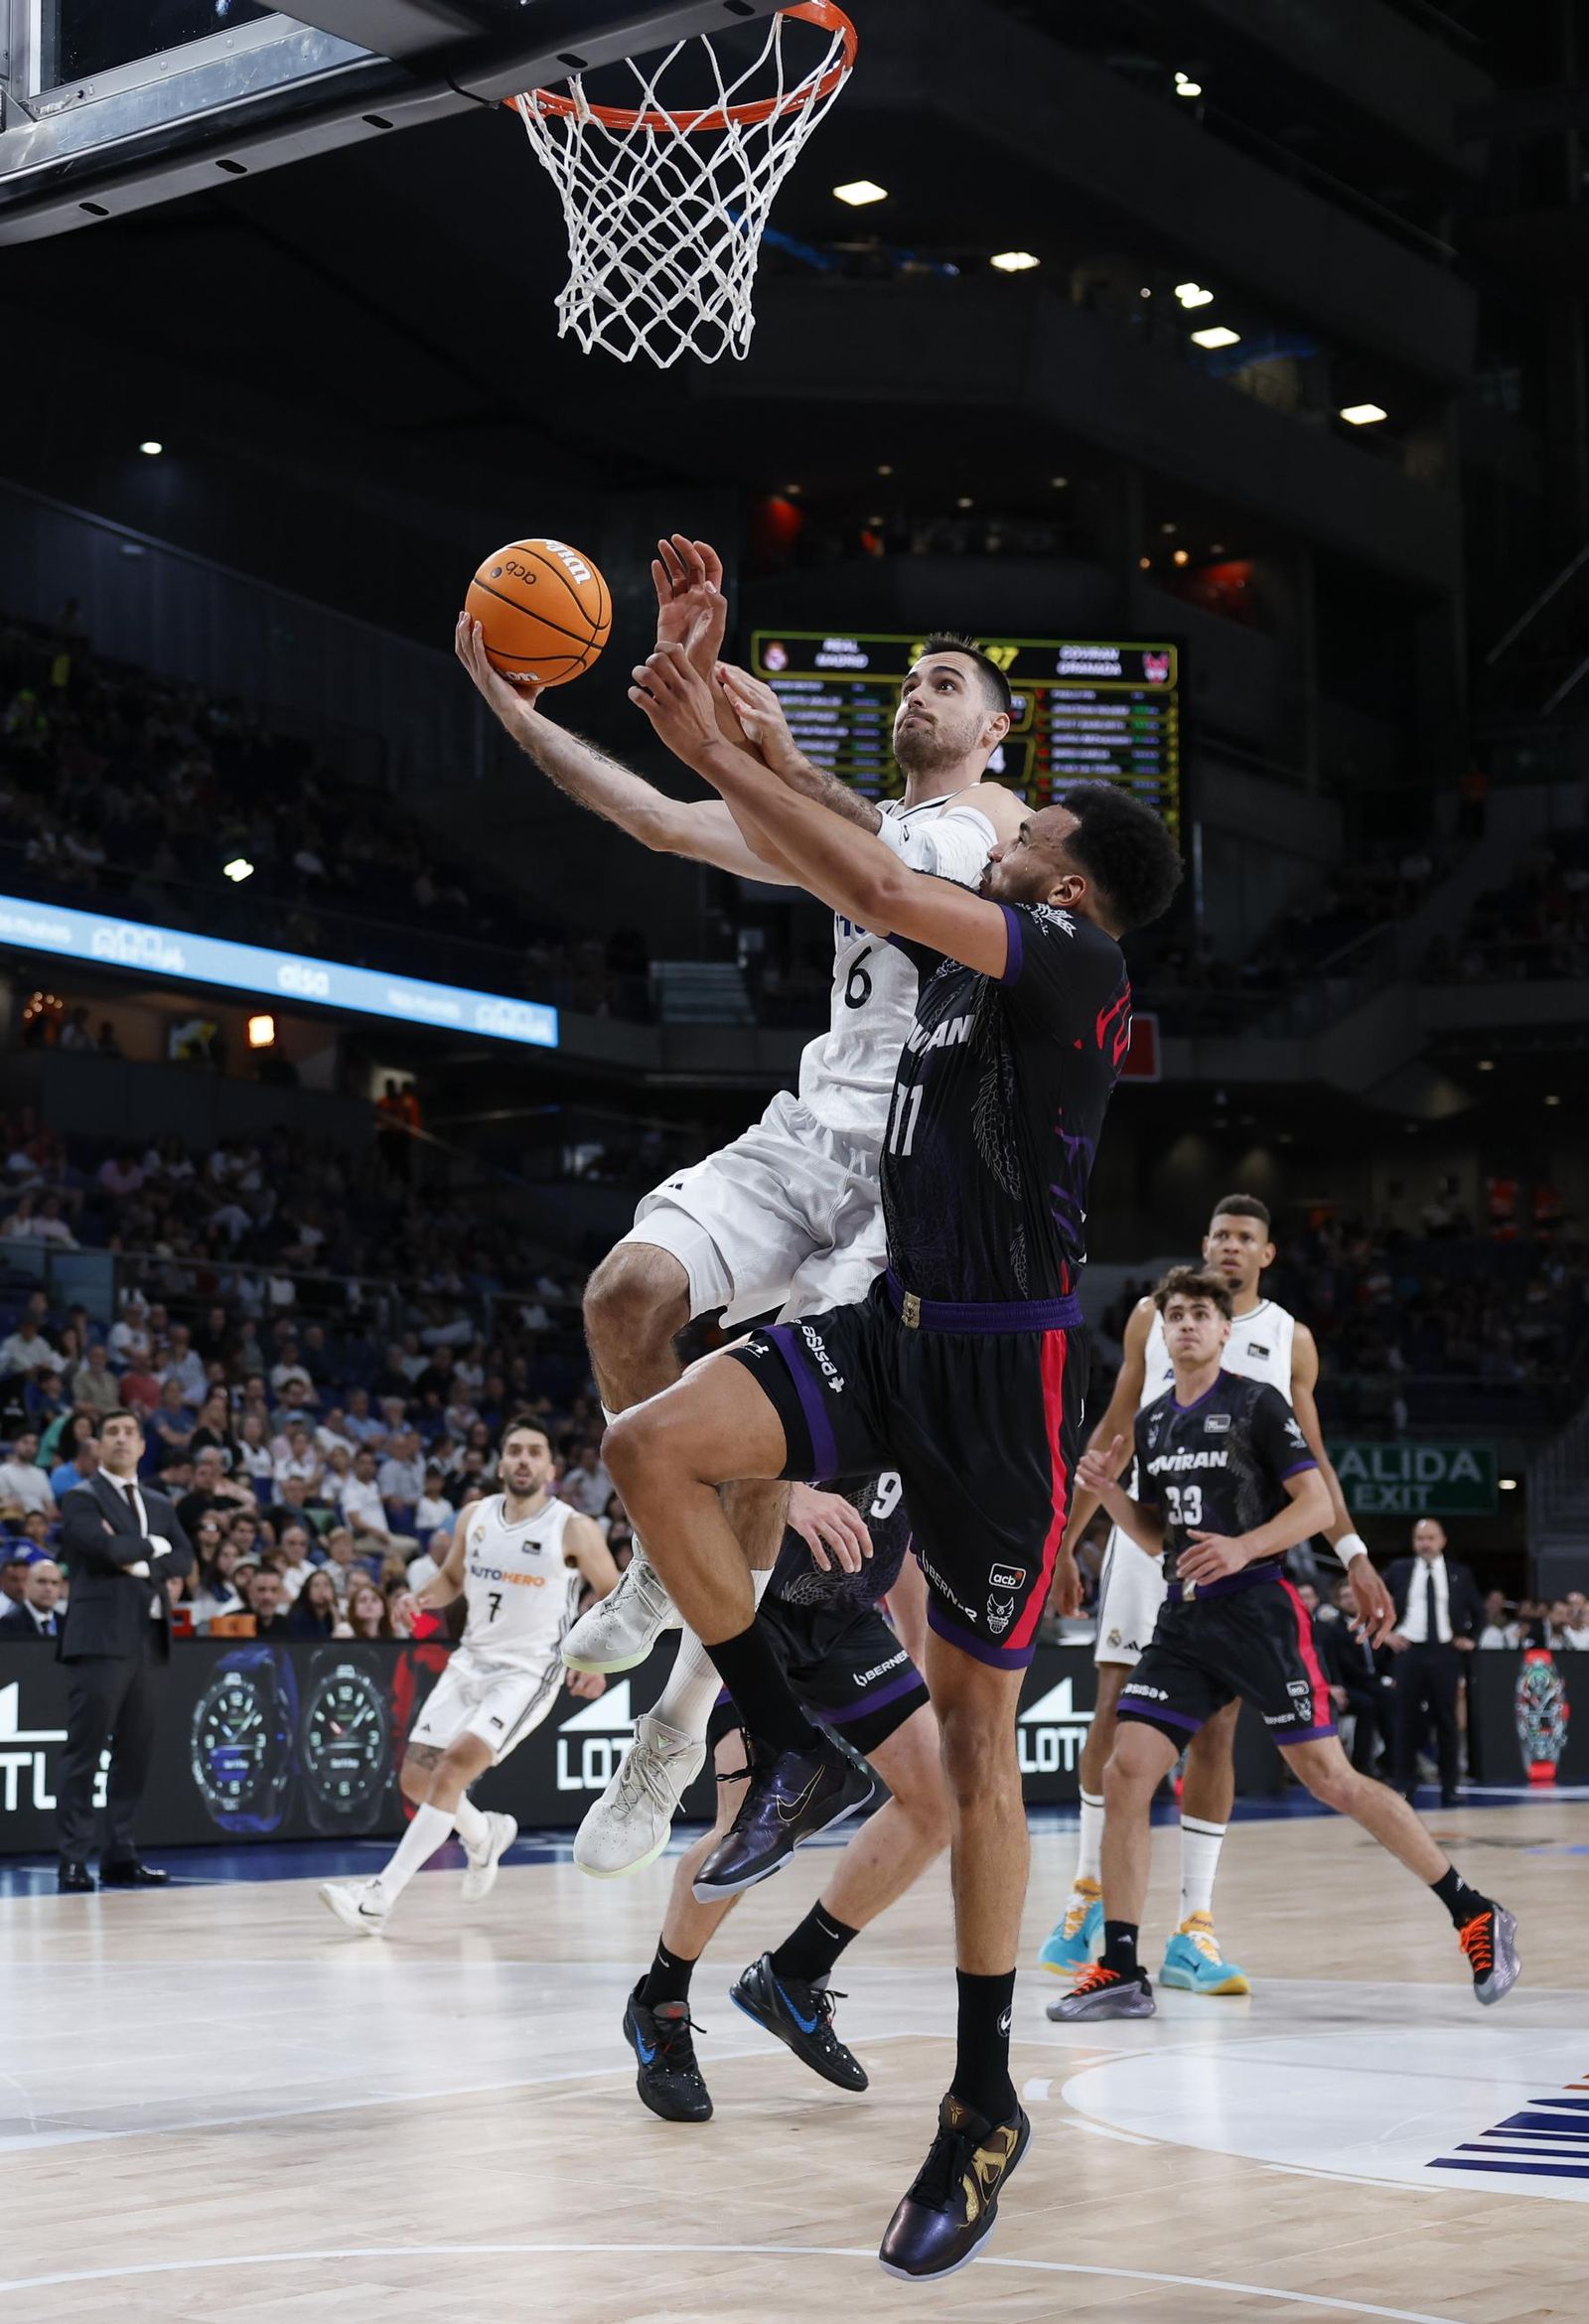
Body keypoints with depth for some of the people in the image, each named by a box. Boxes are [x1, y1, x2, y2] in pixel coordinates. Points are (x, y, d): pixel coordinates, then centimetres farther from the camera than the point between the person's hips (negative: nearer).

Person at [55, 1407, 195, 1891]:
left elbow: (184, 1559, 7)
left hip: (149, 1640, 6)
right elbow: (107, 1548, -17)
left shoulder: (159, 1504, 20)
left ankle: (119, 1856, 10)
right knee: (84, 1751, -7)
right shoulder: (82, 1499, 1)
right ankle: (74, 1859, -7)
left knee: (134, 1753, 6)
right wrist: (152, 1546, -2)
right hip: (101, 1639, -6)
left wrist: (140, 1561, -10)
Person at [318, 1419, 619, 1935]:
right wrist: (422, 1596, -3)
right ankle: (485, 1836, 37)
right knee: (416, 1780, 4)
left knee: (452, 1768, -23)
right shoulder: (476, 1517, 3)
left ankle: (379, 1898, -23)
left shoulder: (573, 1530, -11)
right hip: (471, 1662, 6)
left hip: (527, 1673, -6)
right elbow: (452, 1578, 19)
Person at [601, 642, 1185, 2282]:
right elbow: (861, 872, 21)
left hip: (1004, 1366, -7)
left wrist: (711, 750, -18)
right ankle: (793, 1756, -1)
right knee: (650, 1448, -19)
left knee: (975, 1732, -2)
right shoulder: (968, 951, 12)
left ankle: (986, 2104, 11)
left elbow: (878, 892, -23)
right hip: (894, 1331, 7)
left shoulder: (1075, 962, -11)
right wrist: (720, 717, 13)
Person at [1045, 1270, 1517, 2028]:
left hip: (1259, 1612, -6)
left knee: (1328, 1778, -6)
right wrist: (1107, 1491, 3)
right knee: (1127, 1771, -7)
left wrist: (1244, 1547, -24)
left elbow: (1317, 1504, -9)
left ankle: (1475, 1915, 7)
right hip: (1184, 1621, 6)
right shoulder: (1151, 1422, 14)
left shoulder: (1257, 1404, -4)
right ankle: (1121, 1971, -1)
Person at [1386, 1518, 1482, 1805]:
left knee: (1446, 1720, 3)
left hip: (1445, 1653, 0)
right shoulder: (1400, 1570, 6)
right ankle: (1406, 1785, 5)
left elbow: (1478, 1612, 17)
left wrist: (1471, 1639, 6)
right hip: (1409, 1651, 0)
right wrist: (1386, 1633, 3)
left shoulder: (1459, 1574, 7)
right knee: (1407, 1720, -1)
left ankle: (1449, 1787, 8)